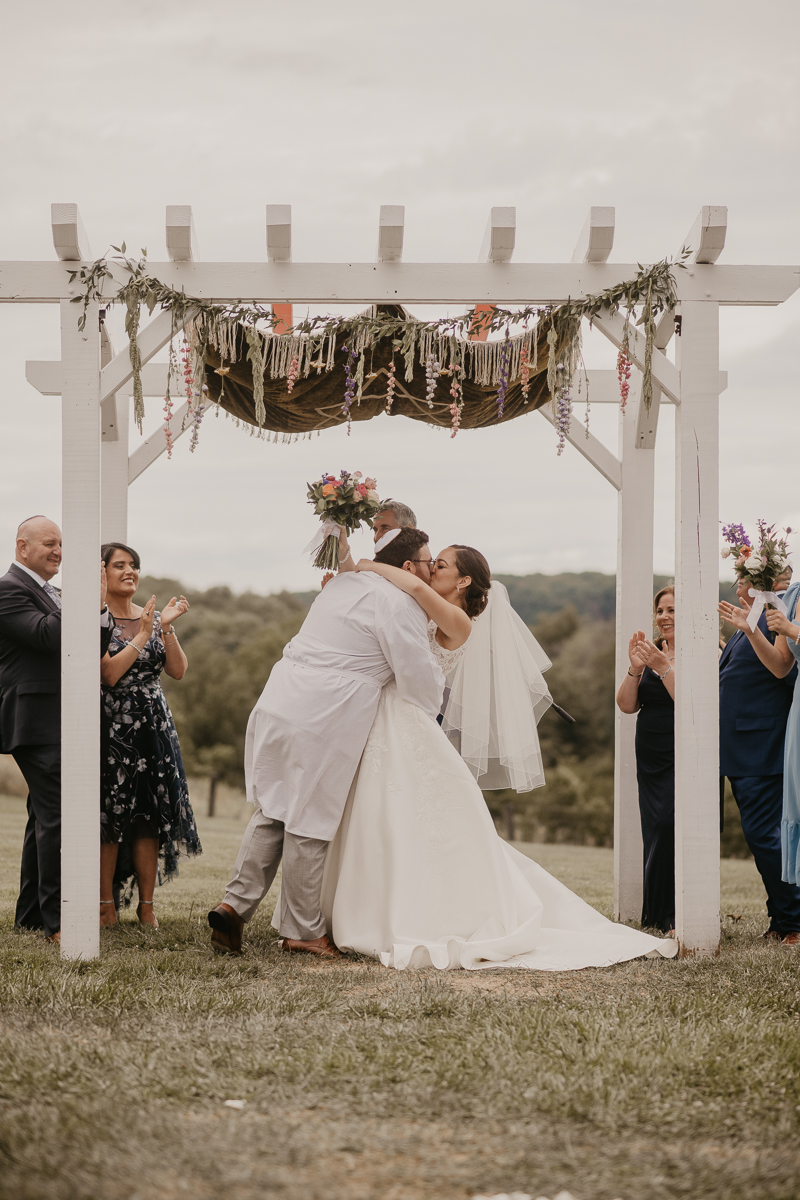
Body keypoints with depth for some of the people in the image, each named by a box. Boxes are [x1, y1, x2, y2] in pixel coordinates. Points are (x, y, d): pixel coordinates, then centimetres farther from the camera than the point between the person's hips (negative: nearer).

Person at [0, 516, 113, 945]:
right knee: (56, 816, -14)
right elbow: (47, 636, -24)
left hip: (58, 724, 10)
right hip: (38, 724, -10)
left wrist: (100, 609, 1)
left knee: (45, 816, 14)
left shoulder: (47, 592, 21)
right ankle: (57, 920, -14)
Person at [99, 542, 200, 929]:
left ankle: (146, 906, 9)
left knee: (152, 817, 2)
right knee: (109, 816, -2)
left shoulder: (152, 617, 10)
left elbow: (178, 671, 1)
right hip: (112, 729, -4)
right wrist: (142, 634, -16)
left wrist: (166, 628, -11)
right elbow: (109, 674, -15)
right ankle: (107, 905, 6)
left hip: (154, 726, 4)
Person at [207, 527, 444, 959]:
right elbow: (419, 675, -5)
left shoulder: (343, 582, 19)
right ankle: (302, 930, 11)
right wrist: (428, 714, 16)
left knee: (273, 812, 14)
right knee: (310, 823, 1)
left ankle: (235, 903, 6)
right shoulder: (399, 605, -8)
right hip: (322, 722, -8)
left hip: (277, 706, 8)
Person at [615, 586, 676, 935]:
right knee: (655, 830, 4)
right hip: (651, 758, 6)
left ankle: (677, 916, -10)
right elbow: (626, 705, 7)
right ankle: (658, 914, 12)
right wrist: (636, 668, -8)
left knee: (671, 824, -17)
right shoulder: (651, 650, 12)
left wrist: (663, 667, -21)